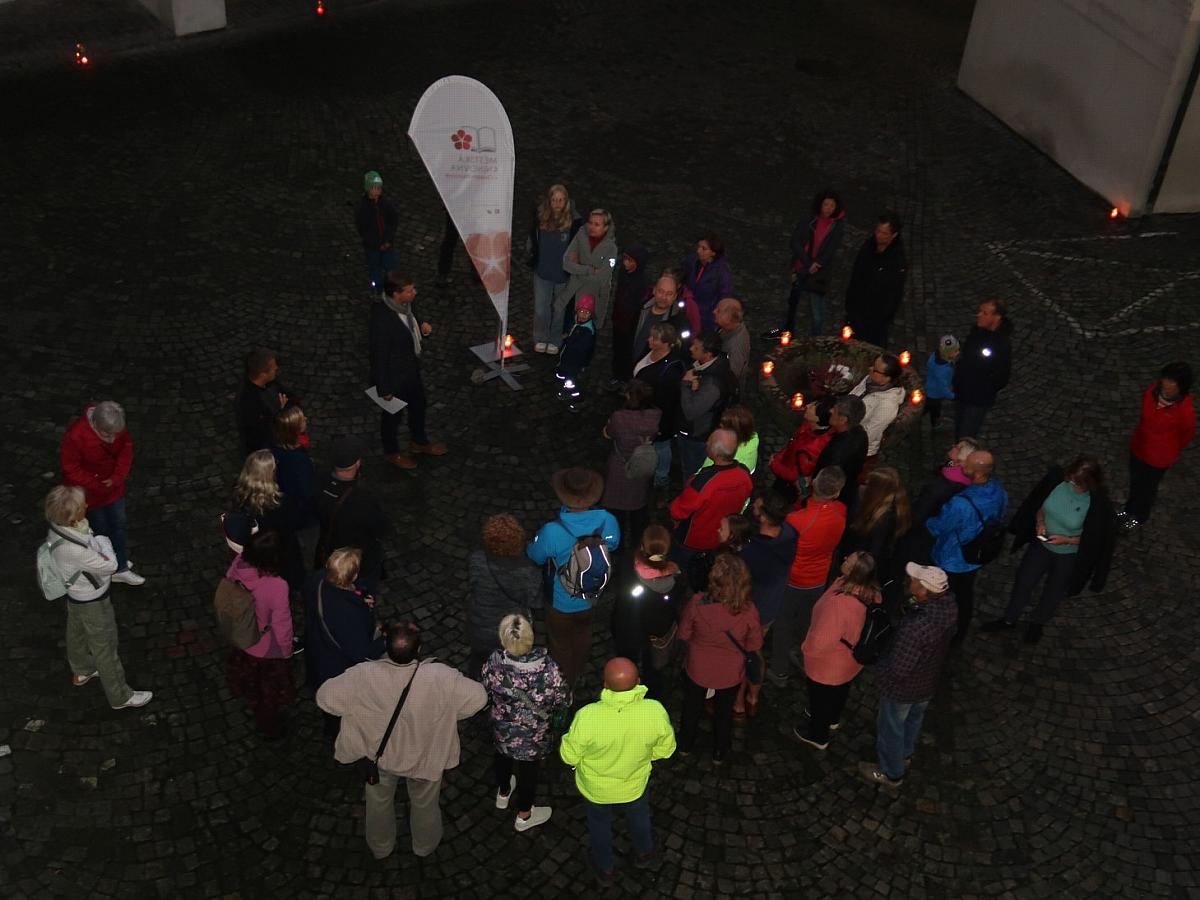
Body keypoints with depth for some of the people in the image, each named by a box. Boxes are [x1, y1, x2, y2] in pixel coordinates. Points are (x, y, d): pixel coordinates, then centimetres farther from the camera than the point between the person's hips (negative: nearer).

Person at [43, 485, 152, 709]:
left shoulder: (57, 526, -19)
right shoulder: (74, 550, -44)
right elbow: (110, 565, -26)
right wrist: (104, 542, -13)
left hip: (76, 594, 8)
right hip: (92, 602, -8)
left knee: (77, 633, 33)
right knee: (105, 649, 13)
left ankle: (81, 671, 60)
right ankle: (120, 697, 33)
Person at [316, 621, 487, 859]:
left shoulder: (365, 675, -34)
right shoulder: (439, 677, -37)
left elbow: (325, 696, -22)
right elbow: (478, 697, -28)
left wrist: (357, 706, -3)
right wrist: (446, 709, -8)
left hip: (381, 754, 1)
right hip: (424, 756, 0)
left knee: (379, 801, 31)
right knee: (425, 803, 31)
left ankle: (380, 846, 56)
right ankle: (425, 845, 56)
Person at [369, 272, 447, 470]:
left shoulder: (407, 304, -13)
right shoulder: (381, 319, -36)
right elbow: (379, 356, -26)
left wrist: (424, 327, -14)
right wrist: (385, 389, -17)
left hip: (412, 369, 8)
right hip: (394, 377, -7)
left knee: (418, 405, 27)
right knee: (392, 415, 18)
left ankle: (419, 442, 54)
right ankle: (391, 452, 45)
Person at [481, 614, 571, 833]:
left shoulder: (494, 662, -29)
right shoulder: (547, 667, -35)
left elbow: (484, 692, -10)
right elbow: (564, 699, -20)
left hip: (502, 730, 2)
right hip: (533, 736, -2)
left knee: (502, 757, 33)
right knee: (529, 769, 24)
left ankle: (503, 794, 61)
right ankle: (524, 816, 48)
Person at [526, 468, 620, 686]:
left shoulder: (551, 532, -39)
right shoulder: (607, 521, -28)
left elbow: (534, 557, -17)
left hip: (562, 602, -4)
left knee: (561, 642, 26)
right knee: (583, 634, 33)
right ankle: (578, 674, 60)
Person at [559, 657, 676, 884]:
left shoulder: (587, 717, -38)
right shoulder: (656, 711, -31)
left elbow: (569, 756, -20)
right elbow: (665, 749, -11)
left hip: (595, 787, -1)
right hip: (634, 784, 1)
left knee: (599, 824, 30)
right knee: (639, 817, 34)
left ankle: (604, 870, 54)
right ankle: (643, 854, 61)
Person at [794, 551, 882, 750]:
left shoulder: (840, 603, -45)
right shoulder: (872, 592, -21)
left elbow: (821, 641, -34)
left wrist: (807, 651, -11)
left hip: (828, 665, -6)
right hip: (852, 660, 6)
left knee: (821, 698, 22)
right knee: (840, 691, 33)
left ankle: (817, 735, 48)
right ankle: (832, 720, 61)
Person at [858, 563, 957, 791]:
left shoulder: (916, 627, -44)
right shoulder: (949, 606, -21)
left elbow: (898, 670, -33)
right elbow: (947, 643, 0)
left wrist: (881, 668, -13)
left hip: (903, 688, -7)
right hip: (929, 681, 7)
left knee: (891, 729, 21)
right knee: (914, 719, 34)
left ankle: (890, 774, 45)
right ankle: (905, 754, 61)